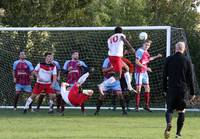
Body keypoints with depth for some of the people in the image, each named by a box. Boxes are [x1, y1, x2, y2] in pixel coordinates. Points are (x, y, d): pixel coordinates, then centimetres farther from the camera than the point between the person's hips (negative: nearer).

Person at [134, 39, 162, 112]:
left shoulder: (146, 52, 11)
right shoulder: (140, 51, -15)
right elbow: (137, 62, -21)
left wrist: (156, 56, 30)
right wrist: (146, 68, -22)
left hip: (145, 72, 8)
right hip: (139, 72, -8)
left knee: (147, 88, 8)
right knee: (138, 88, -7)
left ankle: (147, 105, 15)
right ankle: (137, 106, -3)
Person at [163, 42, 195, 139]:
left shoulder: (169, 59, 2)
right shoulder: (187, 61, 0)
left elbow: (165, 76, 5)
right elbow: (190, 78, 2)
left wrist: (165, 89, 13)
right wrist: (192, 93, 8)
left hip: (171, 89, 1)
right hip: (183, 89, -1)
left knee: (169, 109, 7)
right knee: (181, 111, 10)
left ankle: (168, 123, -24)